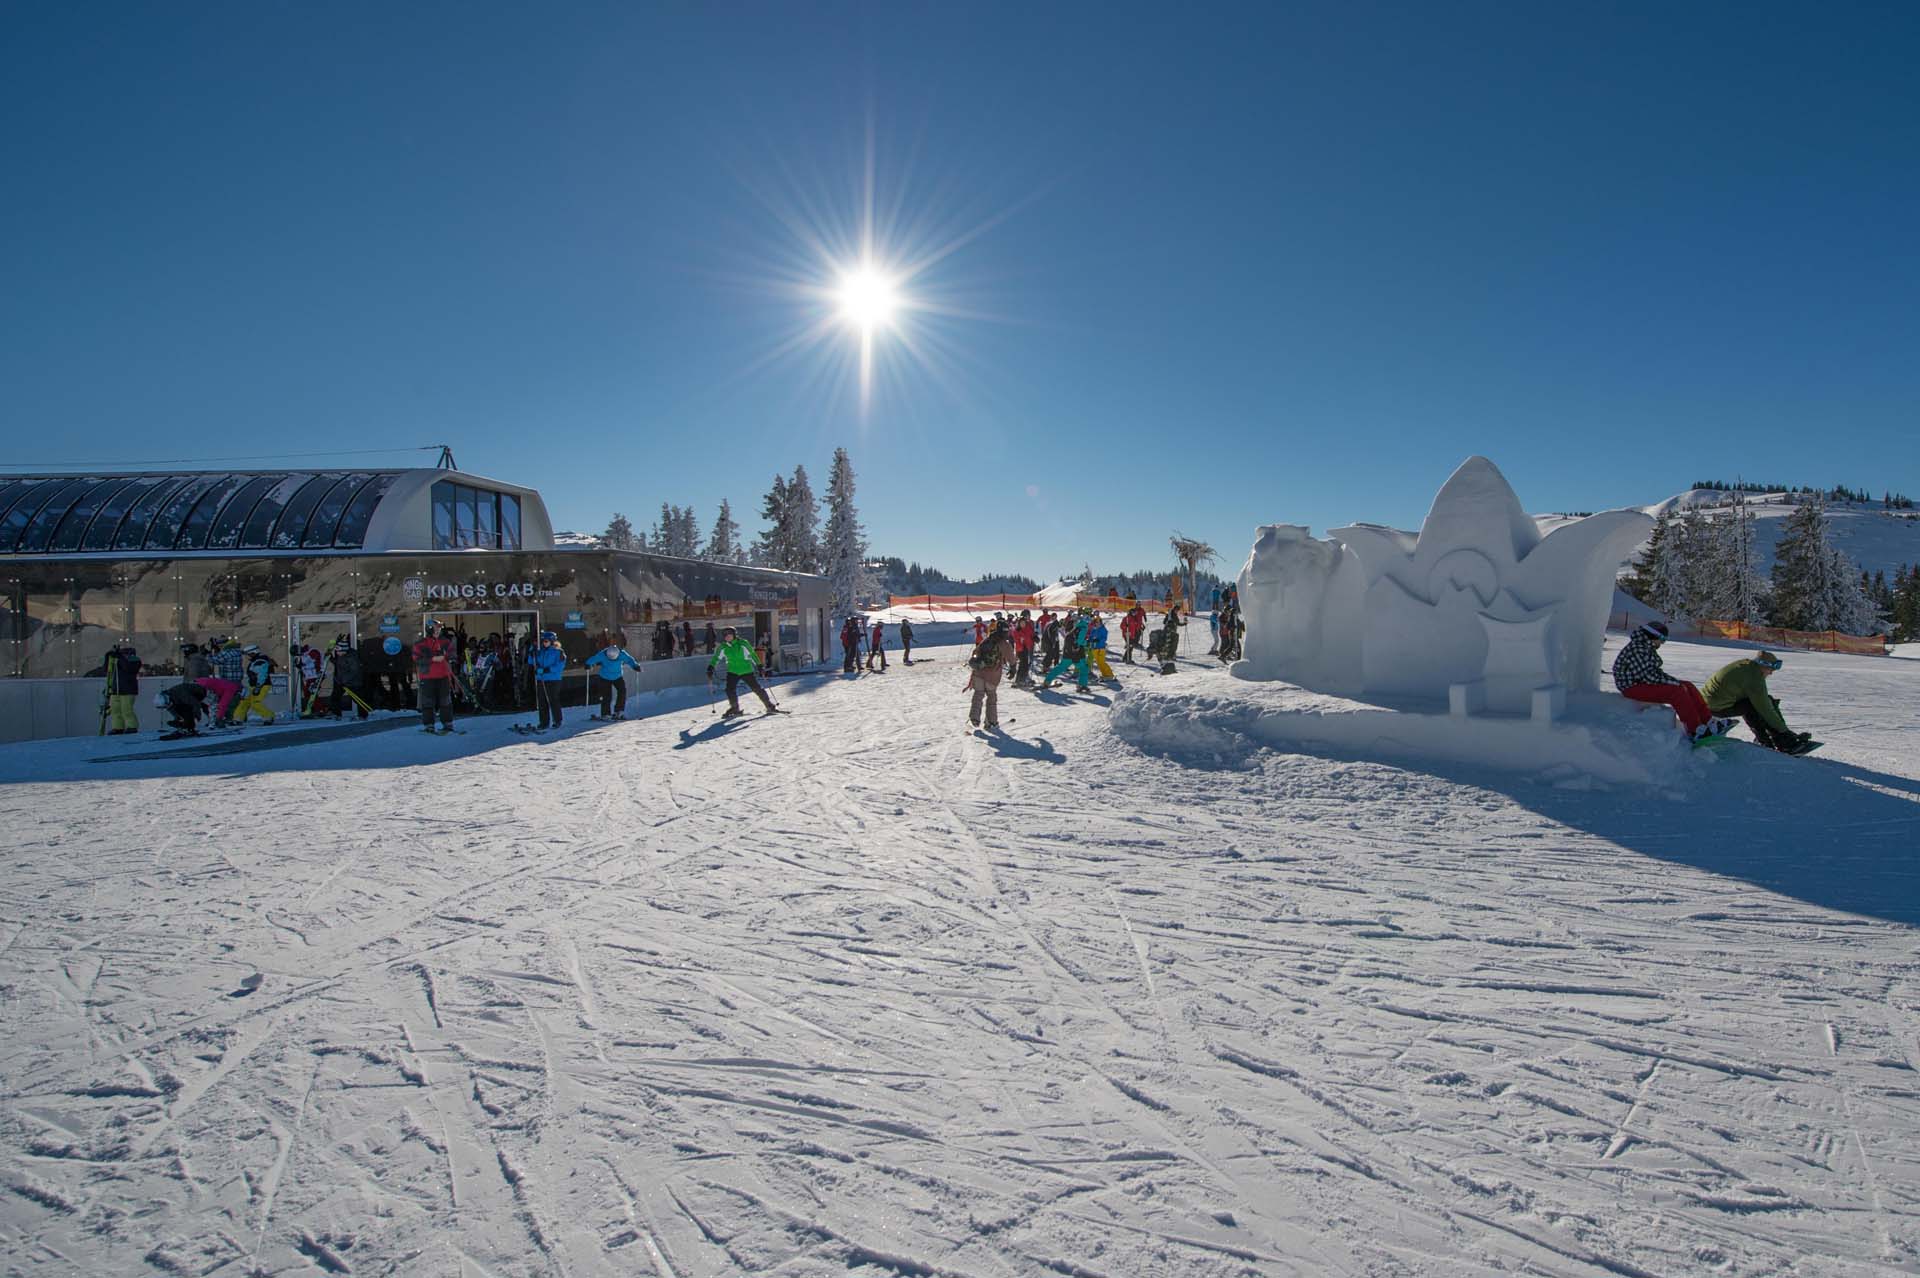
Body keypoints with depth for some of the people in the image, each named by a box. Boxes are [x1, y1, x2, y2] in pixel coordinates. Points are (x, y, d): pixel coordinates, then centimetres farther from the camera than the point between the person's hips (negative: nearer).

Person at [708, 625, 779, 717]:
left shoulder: (743, 643, -8)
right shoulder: (723, 647, -1)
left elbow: (752, 654, 0)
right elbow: (716, 658, 3)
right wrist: (710, 667, -12)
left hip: (746, 671, -2)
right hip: (733, 672, 2)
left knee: (757, 689, -1)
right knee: (730, 689, -15)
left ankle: (770, 706, 12)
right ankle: (735, 708, 5)